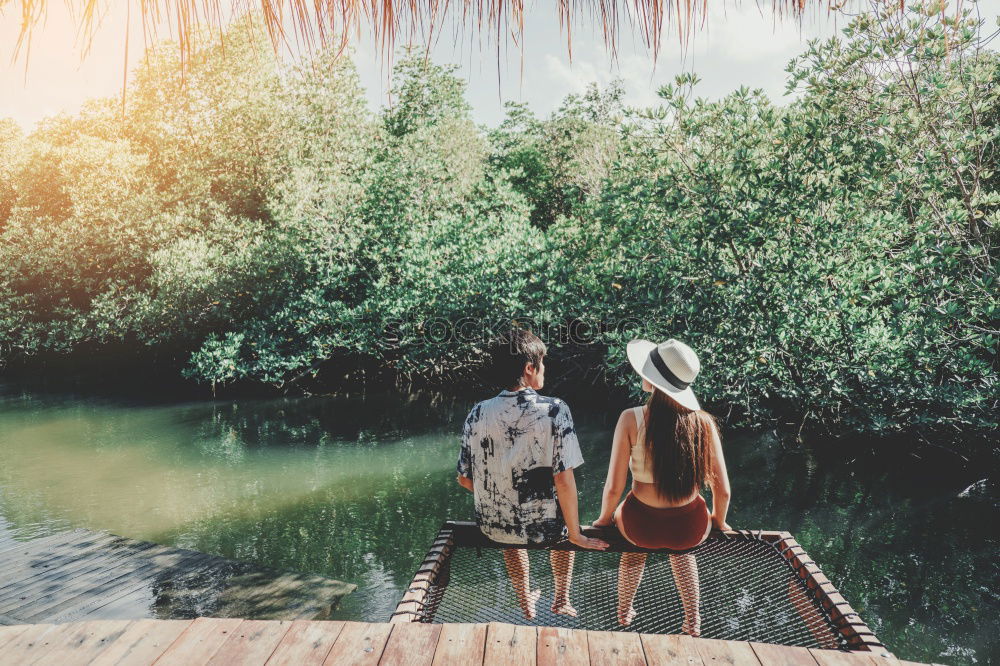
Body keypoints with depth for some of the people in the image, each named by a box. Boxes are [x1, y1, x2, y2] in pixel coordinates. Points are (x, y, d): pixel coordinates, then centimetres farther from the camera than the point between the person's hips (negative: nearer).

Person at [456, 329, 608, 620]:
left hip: (492, 527, 2)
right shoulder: (555, 411, -18)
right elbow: (563, 479, -18)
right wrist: (575, 535, -5)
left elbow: (464, 479, -1)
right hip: (544, 528, -2)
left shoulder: (478, 414, -9)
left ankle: (525, 600, 51)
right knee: (565, 517, 35)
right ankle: (561, 599, 42)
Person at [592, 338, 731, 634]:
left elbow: (614, 488, -16)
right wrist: (718, 521, 14)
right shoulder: (703, 421, -15)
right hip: (691, 529, 1)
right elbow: (722, 490, -8)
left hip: (641, 524, -1)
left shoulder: (631, 419, -21)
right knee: (680, 548, 40)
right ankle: (692, 621, 45)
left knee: (637, 543, 38)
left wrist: (605, 518, 5)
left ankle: (624, 613, 54)